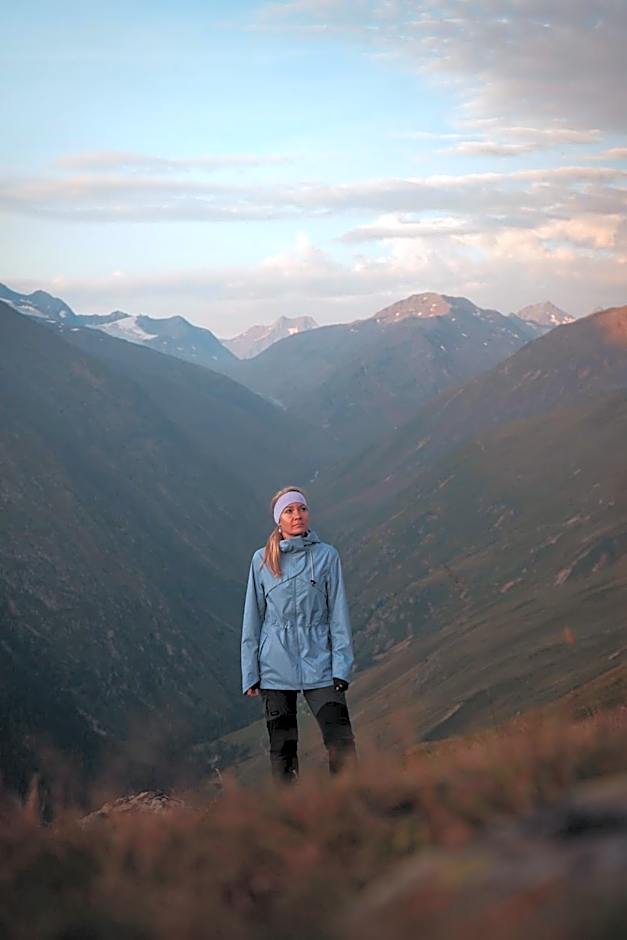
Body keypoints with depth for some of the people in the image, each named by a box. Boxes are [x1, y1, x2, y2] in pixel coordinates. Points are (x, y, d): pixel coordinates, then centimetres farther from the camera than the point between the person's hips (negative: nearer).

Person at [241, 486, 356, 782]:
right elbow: (252, 619, 7)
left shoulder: (326, 555, 1)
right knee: (282, 744, 6)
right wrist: (250, 673, 4)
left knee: (340, 740, -10)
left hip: (319, 663, -1)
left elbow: (338, 615, 2)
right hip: (276, 666, 1)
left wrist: (341, 668, -4)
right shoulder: (262, 560, 3)